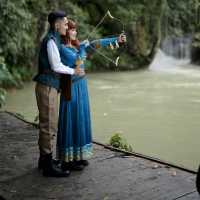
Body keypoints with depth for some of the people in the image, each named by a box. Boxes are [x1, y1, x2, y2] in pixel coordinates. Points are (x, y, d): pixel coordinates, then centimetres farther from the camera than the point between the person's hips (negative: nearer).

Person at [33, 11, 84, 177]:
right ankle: (48, 166, -5)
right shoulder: (51, 41, -13)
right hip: (47, 87, -10)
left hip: (49, 87, 10)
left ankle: (44, 159, 25)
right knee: (48, 125, -8)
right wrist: (73, 71, -4)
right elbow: (56, 66, -17)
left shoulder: (54, 40, 17)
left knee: (48, 124, 15)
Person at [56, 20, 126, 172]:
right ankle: (68, 160, 5)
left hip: (81, 86, 8)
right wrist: (84, 47, -5)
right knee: (71, 121, -4)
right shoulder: (63, 48, -11)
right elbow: (77, 62, -19)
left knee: (81, 120, 11)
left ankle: (78, 156, 21)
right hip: (71, 89, -8)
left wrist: (116, 40, 2)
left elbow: (97, 44, 8)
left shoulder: (76, 45, 12)